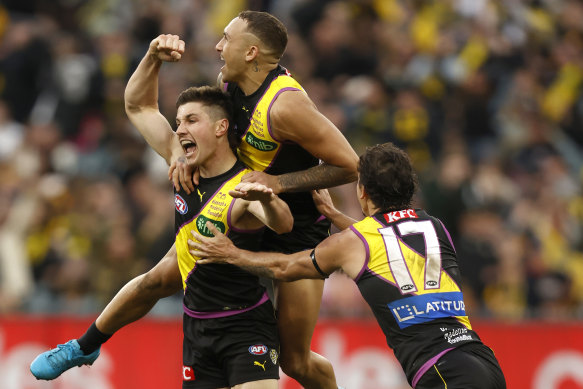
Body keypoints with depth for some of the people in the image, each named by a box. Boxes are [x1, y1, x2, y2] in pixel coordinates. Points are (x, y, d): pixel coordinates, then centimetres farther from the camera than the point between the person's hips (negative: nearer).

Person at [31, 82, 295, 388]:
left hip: (245, 327, -6)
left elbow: (283, 225, -40)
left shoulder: (245, 186, -19)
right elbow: (138, 106, 10)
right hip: (197, 326, 6)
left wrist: (267, 199, -62)